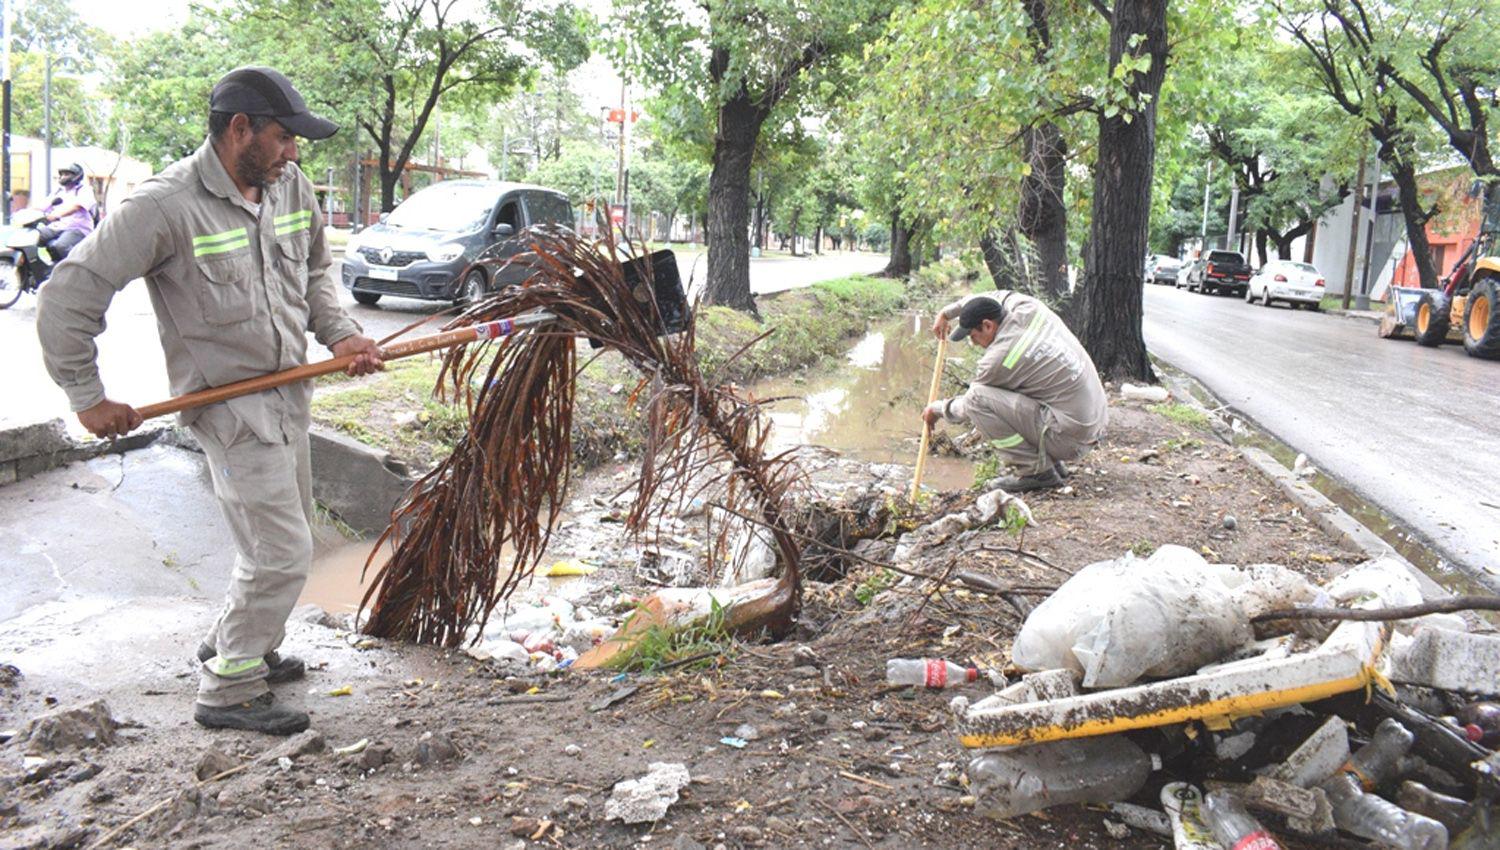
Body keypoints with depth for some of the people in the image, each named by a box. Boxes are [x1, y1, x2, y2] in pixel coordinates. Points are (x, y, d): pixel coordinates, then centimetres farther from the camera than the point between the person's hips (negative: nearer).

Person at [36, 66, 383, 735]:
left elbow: (315, 272, 20)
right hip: (228, 404, -8)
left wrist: (340, 334, 3)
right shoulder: (165, 205, -19)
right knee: (281, 552, -8)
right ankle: (230, 691, 10)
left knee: (281, 537, 20)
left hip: (289, 394, 8)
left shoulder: (290, 187, 2)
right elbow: (69, 298, -15)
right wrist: (88, 398, -10)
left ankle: (232, 644, 41)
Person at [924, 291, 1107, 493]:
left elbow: (969, 405, -1)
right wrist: (946, 313, 29)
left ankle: (1036, 471, -7)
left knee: (979, 396, -14)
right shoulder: (1027, 306, 2)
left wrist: (937, 408, 18)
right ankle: (1053, 463, 17)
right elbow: (995, 297, 26)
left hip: (1069, 438, -9)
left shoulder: (1000, 356, -17)